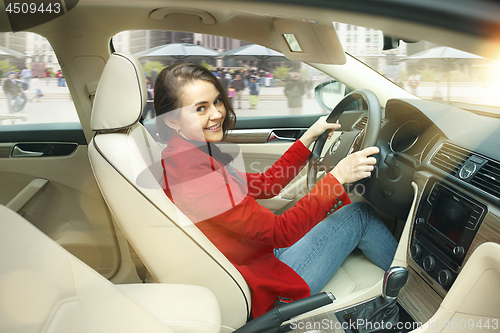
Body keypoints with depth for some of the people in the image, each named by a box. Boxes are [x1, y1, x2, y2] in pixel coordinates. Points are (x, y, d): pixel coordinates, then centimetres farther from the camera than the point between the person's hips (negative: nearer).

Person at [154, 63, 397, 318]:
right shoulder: (192, 172, -29)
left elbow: (264, 185, 8)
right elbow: (280, 232, -28)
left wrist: (308, 138, 4)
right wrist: (337, 177, -26)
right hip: (264, 290, -9)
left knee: (343, 204, 16)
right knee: (359, 215, -1)